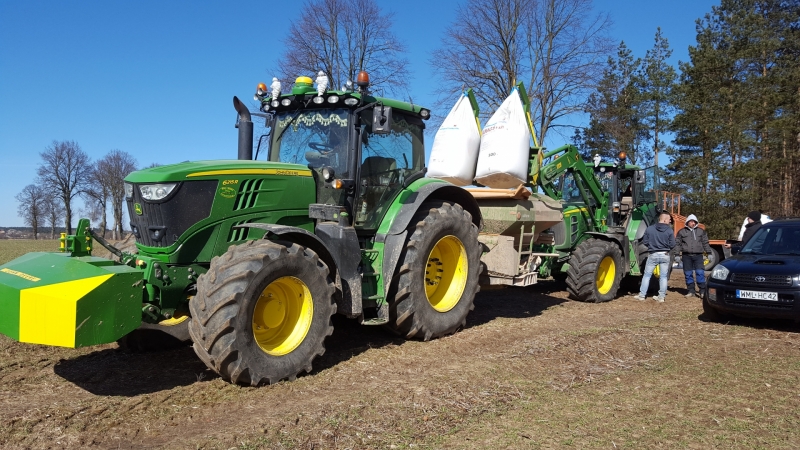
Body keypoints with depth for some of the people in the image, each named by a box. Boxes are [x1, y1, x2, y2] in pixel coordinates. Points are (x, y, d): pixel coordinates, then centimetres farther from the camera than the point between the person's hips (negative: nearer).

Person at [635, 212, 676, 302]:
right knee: (663, 276, 9)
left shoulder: (650, 229, -6)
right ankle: (661, 296, 12)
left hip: (653, 255, 0)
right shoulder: (669, 230, -8)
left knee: (647, 275, 9)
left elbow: (644, 242, -1)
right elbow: (672, 245, -6)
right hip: (665, 255, 0)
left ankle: (642, 295, 10)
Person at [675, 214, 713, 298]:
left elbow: (705, 243, 15)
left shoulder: (701, 231, 12)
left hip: (698, 255, 0)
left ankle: (702, 291, -3)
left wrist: (709, 253, 9)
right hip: (686, 256, 0)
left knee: (700, 273, -9)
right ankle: (691, 291, 10)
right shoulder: (682, 232, 9)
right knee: (688, 274, 3)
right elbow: (677, 243, 10)